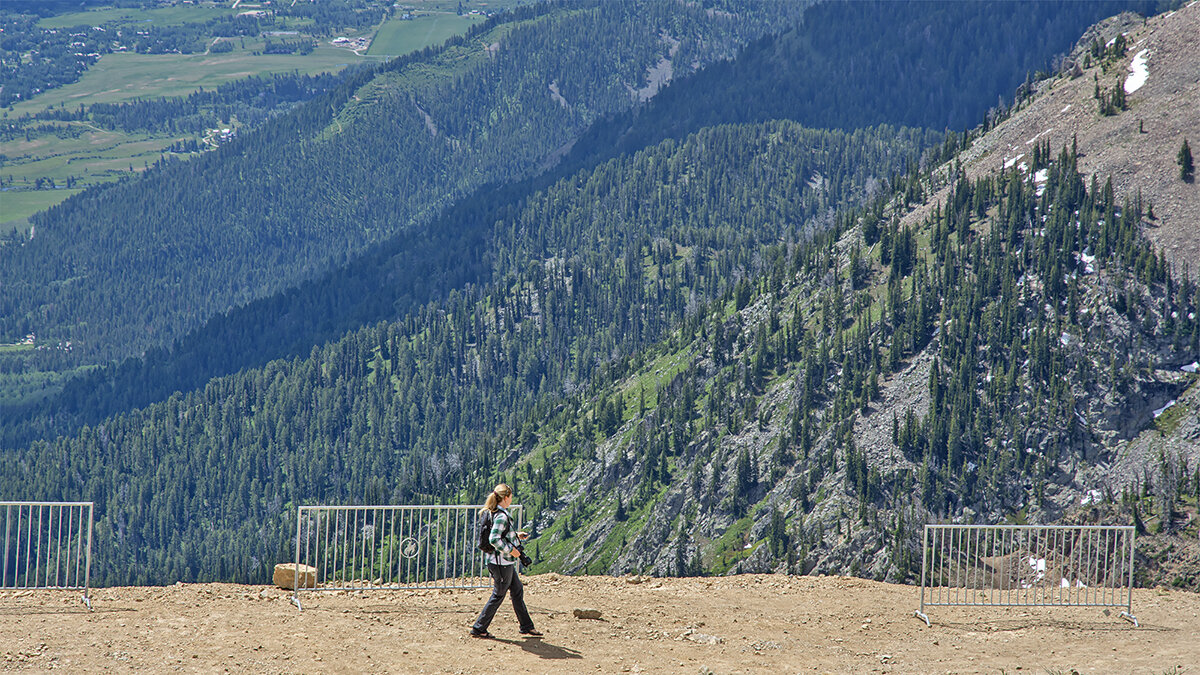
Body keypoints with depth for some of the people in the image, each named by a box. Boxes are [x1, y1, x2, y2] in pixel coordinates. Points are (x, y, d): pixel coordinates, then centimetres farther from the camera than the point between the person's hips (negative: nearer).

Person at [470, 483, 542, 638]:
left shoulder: (496, 513, 9)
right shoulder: (501, 516, -21)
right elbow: (494, 539, -28)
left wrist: (516, 536, 19)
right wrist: (510, 549, -19)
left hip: (506, 562, 10)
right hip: (501, 562, -10)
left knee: (517, 590, 16)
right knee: (498, 595, 0)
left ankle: (527, 626, 24)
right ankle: (479, 628, 7)